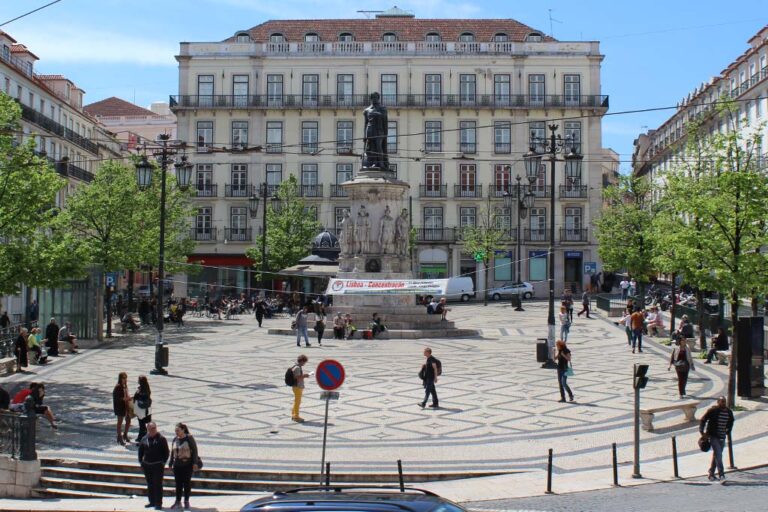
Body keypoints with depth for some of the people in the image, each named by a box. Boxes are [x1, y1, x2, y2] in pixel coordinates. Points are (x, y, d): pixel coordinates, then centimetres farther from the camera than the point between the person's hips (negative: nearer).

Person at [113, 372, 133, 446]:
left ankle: (125, 435, 33)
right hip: (120, 407, -7)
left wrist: (129, 398, -1)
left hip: (126, 406, 8)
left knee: (128, 421, 14)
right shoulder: (118, 387, -18)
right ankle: (119, 438, 18)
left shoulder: (125, 385, 5)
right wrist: (125, 399, -26)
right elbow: (116, 398, -20)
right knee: (120, 422, 6)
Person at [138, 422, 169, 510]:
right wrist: (141, 462, 10)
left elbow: (166, 451, -2)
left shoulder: (161, 439, -5)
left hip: (158, 465, -4)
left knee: (158, 484, -4)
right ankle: (152, 501, 23)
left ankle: (158, 503, 0)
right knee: (149, 484, 12)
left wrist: (163, 462, -6)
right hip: (147, 465, 5)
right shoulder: (144, 439, 7)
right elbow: (140, 451, 16)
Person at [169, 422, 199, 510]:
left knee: (187, 483, 5)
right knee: (178, 483, 7)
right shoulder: (175, 439, 6)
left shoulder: (189, 438, -9)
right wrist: (170, 463, 13)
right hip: (177, 465, 4)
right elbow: (172, 452, 14)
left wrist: (195, 463, -12)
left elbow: (194, 450, -8)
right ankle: (178, 502, 14)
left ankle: (186, 501, 16)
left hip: (187, 465, -4)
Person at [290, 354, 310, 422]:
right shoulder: (297, 368, -19)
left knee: (296, 401, 17)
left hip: (299, 387, 10)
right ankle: (296, 416, 2)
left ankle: (294, 415, 26)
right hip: (297, 387, -10)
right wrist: (304, 376, -15)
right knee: (297, 402, -4)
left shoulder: (299, 367, 12)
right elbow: (297, 377, -25)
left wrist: (304, 375, 7)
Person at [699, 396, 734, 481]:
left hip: (722, 437, 6)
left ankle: (711, 474, 21)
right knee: (718, 454, -14)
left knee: (716, 455, 12)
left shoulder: (729, 412, 2)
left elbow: (731, 422, 23)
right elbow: (703, 420, -8)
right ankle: (721, 473, -11)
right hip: (713, 436, -6)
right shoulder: (712, 410, -14)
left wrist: (728, 431, 19)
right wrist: (702, 432, -11)